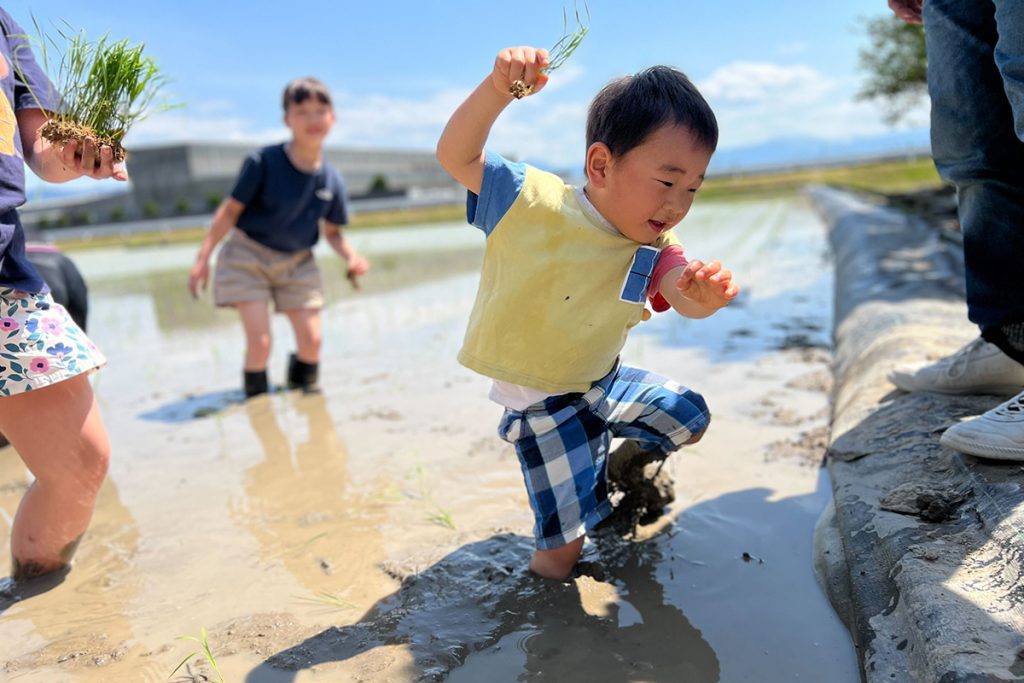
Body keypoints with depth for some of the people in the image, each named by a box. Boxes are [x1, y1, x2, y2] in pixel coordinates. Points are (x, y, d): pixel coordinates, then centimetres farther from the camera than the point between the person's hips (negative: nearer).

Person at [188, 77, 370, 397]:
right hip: (248, 256, -3)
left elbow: (332, 231, 5)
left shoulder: (331, 179, -7)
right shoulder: (264, 162, -18)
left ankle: (305, 391, 29)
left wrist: (351, 255, -16)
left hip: (298, 263, 4)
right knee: (260, 340, -12)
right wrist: (203, 258, -11)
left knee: (311, 340, 0)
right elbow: (231, 209, -10)